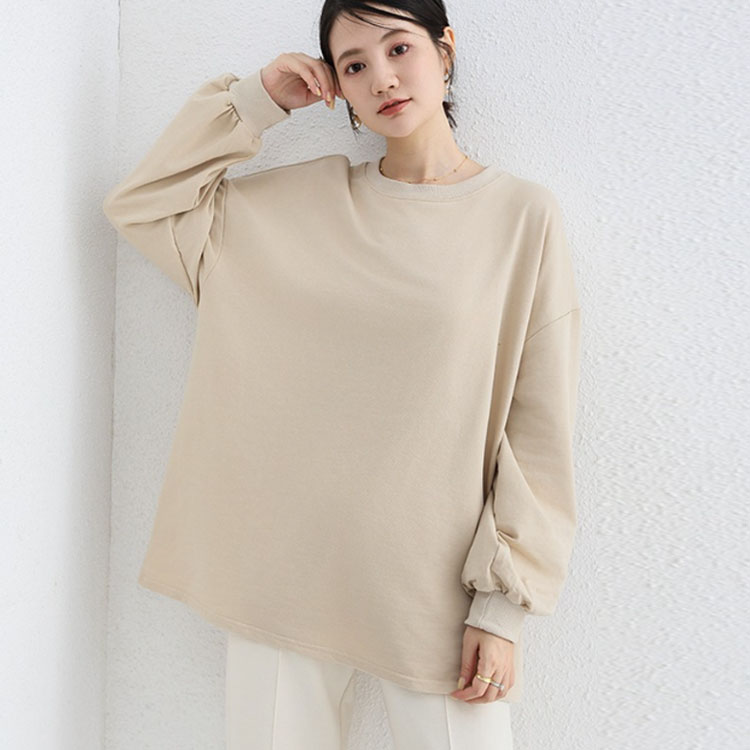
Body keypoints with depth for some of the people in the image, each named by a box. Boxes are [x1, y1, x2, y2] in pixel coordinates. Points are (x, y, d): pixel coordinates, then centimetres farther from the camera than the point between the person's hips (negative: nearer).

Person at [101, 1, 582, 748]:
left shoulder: (522, 214, -3)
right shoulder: (306, 200, 7)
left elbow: (538, 428, -4)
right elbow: (138, 203, 9)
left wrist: (504, 604, -6)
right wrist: (257, 98, 3)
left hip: (434, 587, -2)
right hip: (285, 572, 3)